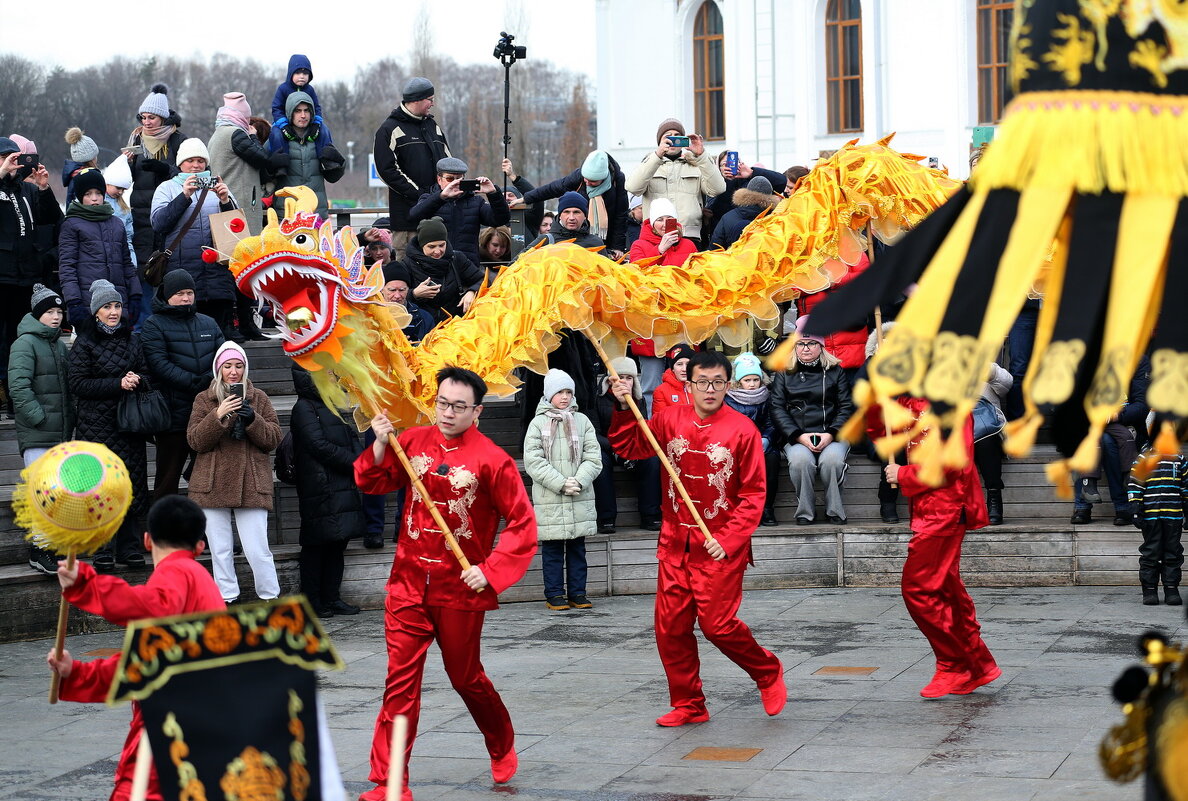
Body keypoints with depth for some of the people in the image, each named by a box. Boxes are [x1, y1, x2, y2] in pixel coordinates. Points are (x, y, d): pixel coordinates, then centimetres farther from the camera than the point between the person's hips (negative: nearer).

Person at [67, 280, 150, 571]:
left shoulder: (131, 340, 14)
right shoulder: (85, 343, 0)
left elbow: (147, 375, 16)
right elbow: (78, 384, -7)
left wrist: (137, 380, -8)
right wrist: (117, 384, -15)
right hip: (98, 424, -4)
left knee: (133, 482, 1)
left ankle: (127, 545, 10)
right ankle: (103, 550, -1)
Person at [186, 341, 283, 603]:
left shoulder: (258, 398, 10)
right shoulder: (204, 400, 9)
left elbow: (274, 439, 4)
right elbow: (195, 440, -3)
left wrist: (253, 419, -14)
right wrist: (217, 416, -17)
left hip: (251, 482, -1)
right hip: (213, 483, 1)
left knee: (257, 549, -5)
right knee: (220, 549, 5)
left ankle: (270, 598, 6)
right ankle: (228, 598, 15)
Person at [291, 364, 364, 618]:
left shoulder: (331, 406, 21)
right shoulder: (304, 408, -6)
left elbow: (351, 439, 19)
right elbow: (320, 446, -14)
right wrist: (356, 463, -11)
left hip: (343, 488, 8)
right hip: (321, 490, -8)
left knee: (337, 543, 9)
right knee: (316, 545, -5)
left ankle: (331, 598, 14)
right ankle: (312, 600, 0)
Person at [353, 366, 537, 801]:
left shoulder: (491, 459, -11)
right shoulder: (415, 441, 1)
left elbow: (523, 524, -9)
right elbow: (372, 483, 12)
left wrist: (490, 571, -17)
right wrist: (381, 444, -6)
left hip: (460, 589, -3)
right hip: (409, 583, 3)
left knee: (466, 677, 14)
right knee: (400, 682, -2)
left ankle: (502, 748, 41)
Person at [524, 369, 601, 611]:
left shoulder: (582, 421, 7)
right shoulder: (539, 423, 0)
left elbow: (594, 458, 3)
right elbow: (533, 461, -7)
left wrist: (579, 481, -14)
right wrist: (561, 483, -14)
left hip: (581, 499, 2)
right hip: (549, 500, -2)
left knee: (577, 548, 9)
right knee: (552, 549, 2)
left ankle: (577, 593, 16)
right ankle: (555, 594, 10)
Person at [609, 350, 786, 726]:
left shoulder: (742, 429, -9)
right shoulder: (670, 420, 2)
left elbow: (753, 494, -8)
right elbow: (628, 448, 11)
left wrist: (729, 540, -16)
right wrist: (624, 408, -4)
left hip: (720, 546, -4)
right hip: (675, 543, 5)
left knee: (717, 624, -9)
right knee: (670, 627, 5)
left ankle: (768, 673, 18)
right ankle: (688, 705, 20)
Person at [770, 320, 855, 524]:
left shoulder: (835, 372, 14)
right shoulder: (785, 374, 15)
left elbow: (846, 407, 8)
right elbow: (777, 409, 5)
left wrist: (831, 434, -10)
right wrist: (799, 436, -10)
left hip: (832, 436, 0)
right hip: (797, 438, 0)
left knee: (832, 459, -34)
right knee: (800, 459, -34)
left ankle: (835, 512, -19)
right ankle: (804, 513, -21)